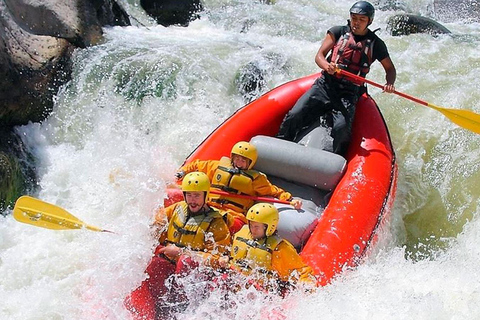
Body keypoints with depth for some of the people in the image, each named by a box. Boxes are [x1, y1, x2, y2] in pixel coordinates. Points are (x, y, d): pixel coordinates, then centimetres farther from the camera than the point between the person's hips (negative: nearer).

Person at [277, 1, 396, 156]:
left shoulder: (376, 44, 8)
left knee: (342, 128, -28)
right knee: (295, 116, -19)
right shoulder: (338, 32, 8)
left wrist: (389, 84, -8)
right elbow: (319, 56, 1)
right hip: (325, 86, 1)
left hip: (348, 94, -1)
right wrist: (327, 66, -24)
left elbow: (390, 68, 16)